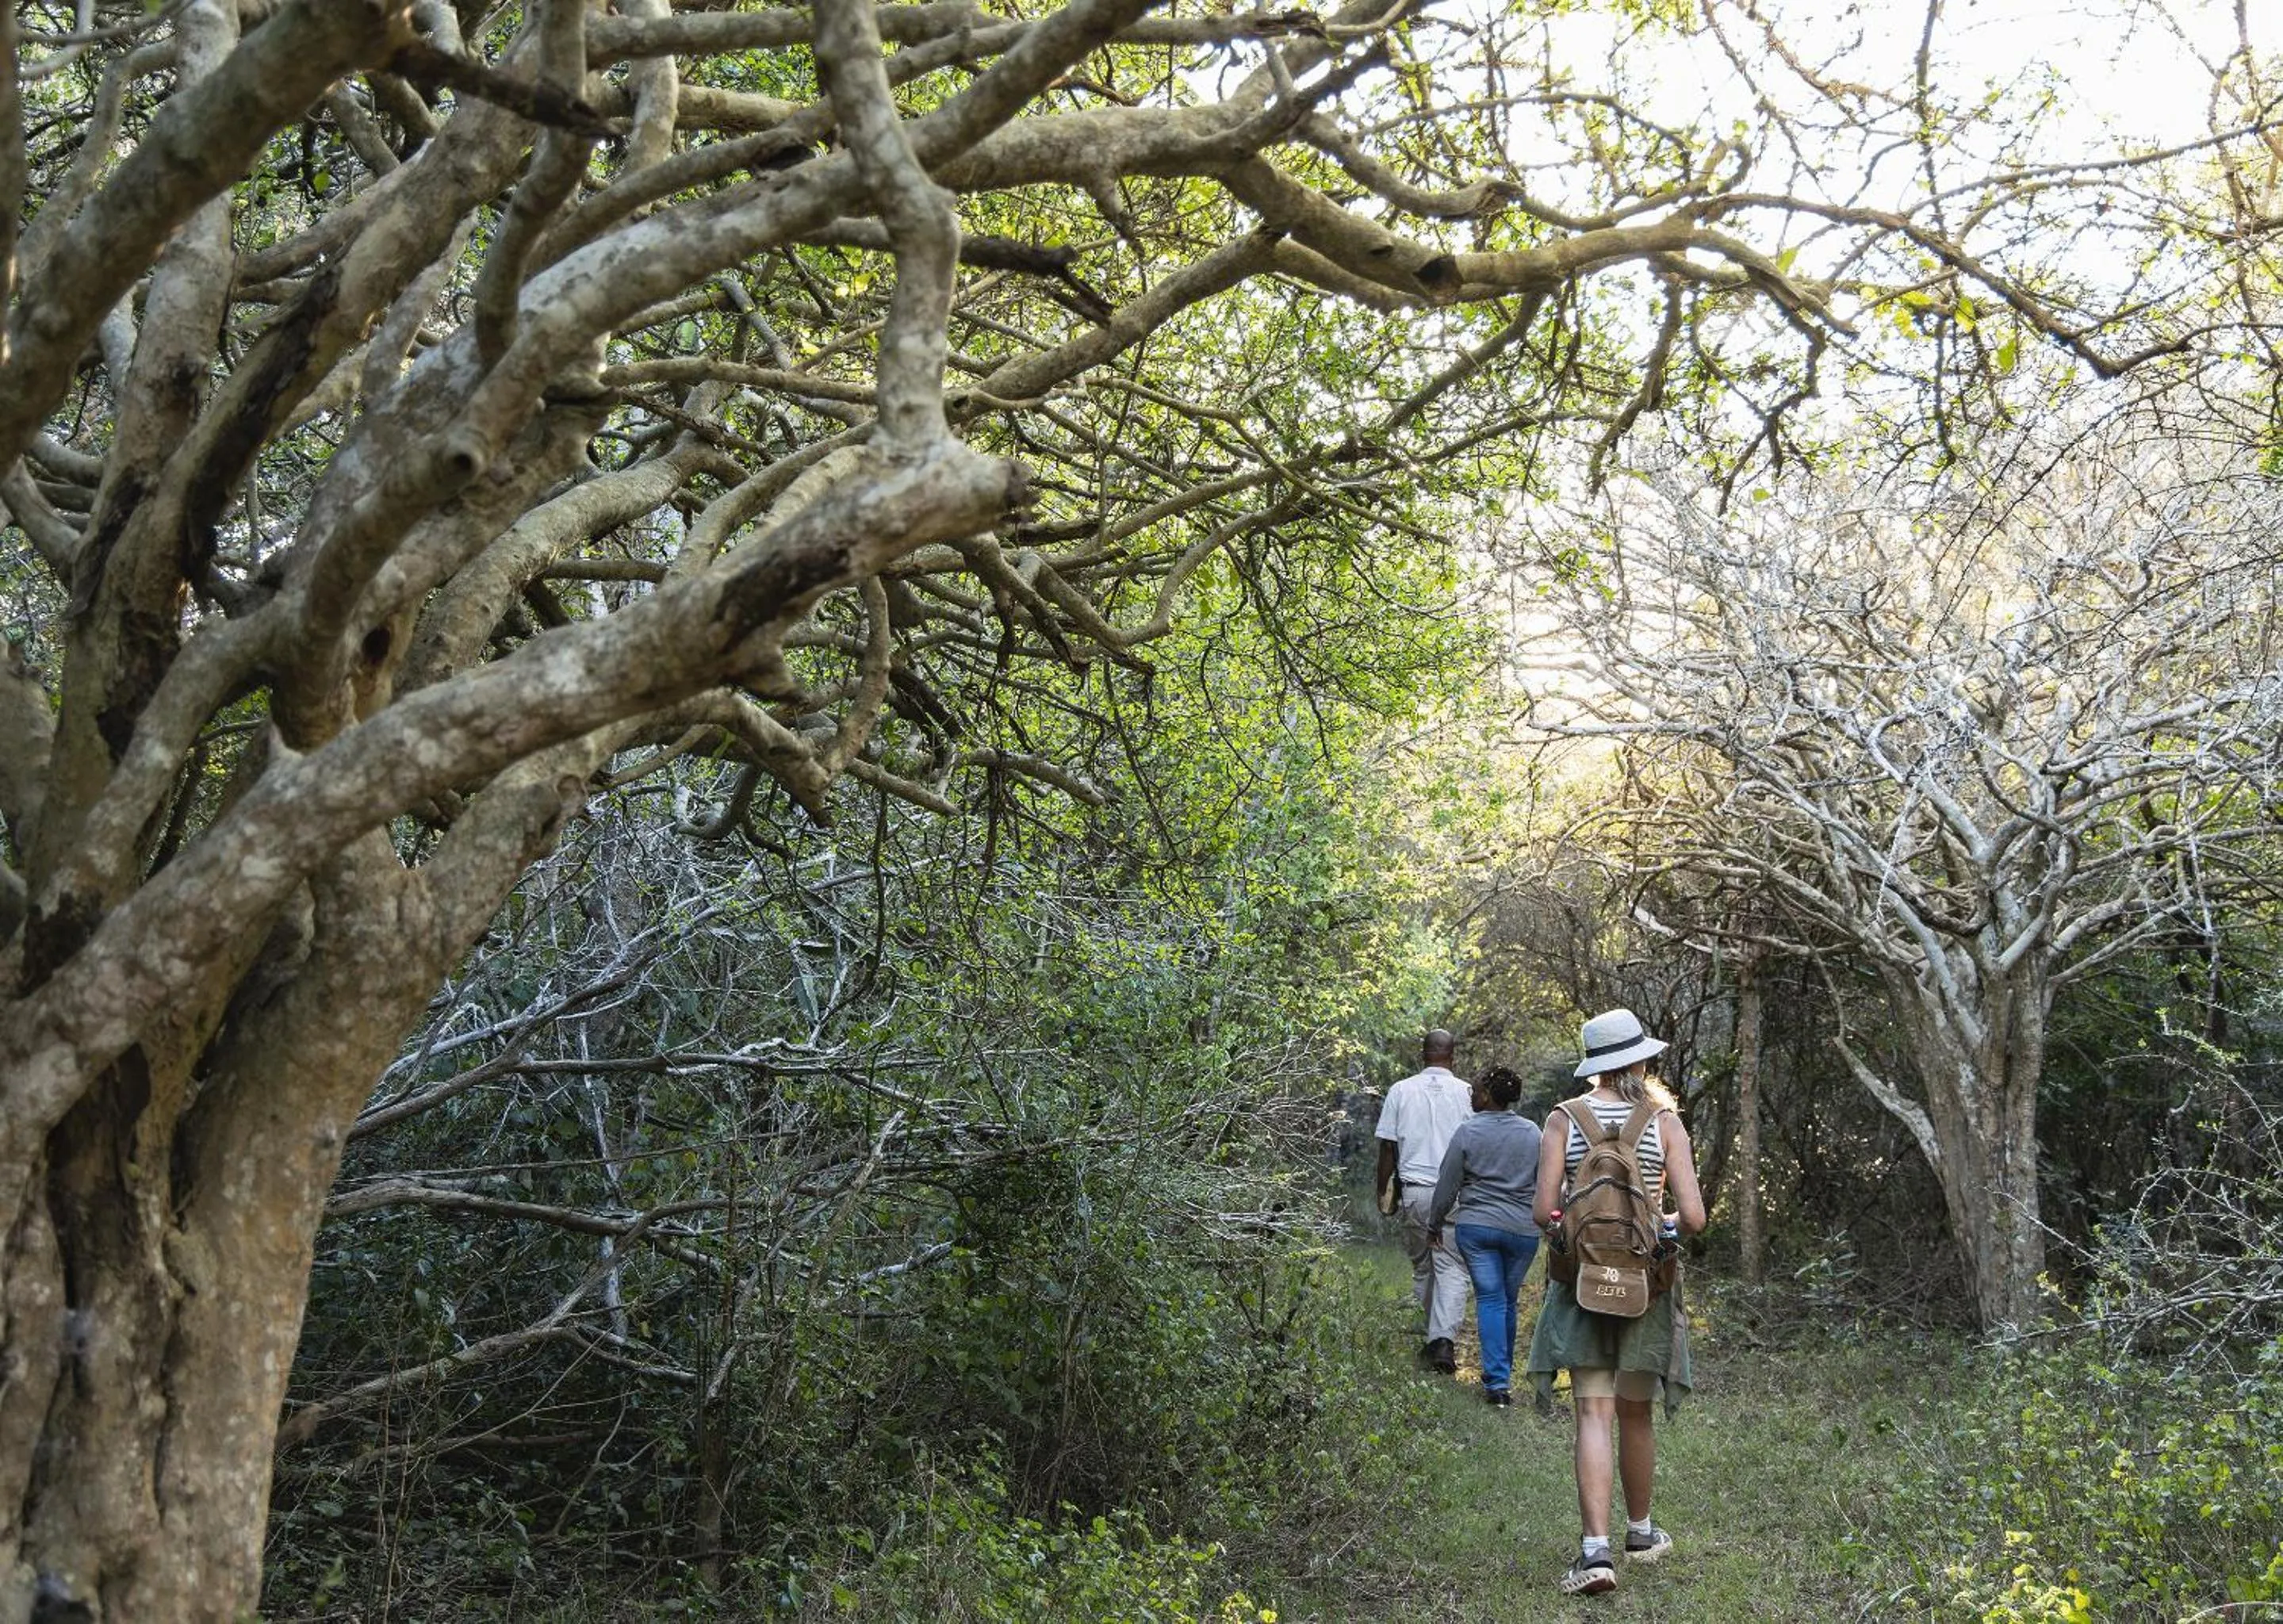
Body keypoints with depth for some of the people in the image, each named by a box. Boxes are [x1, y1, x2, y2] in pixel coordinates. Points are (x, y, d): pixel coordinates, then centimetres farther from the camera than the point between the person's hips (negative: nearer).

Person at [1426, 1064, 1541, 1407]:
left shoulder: (1468, 1132, -6)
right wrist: (1542, 1220, 22)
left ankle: (1497, 1381, -9)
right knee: (1508, 1301, 14)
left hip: (1476, 1225, -2)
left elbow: (1447, 1185, -1)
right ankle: (1502, 1372, 26)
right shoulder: (1532, 1133, 3)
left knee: (1490, 1299, 0)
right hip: (1523, 1228, 2)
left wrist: (1435, 1222, 12)